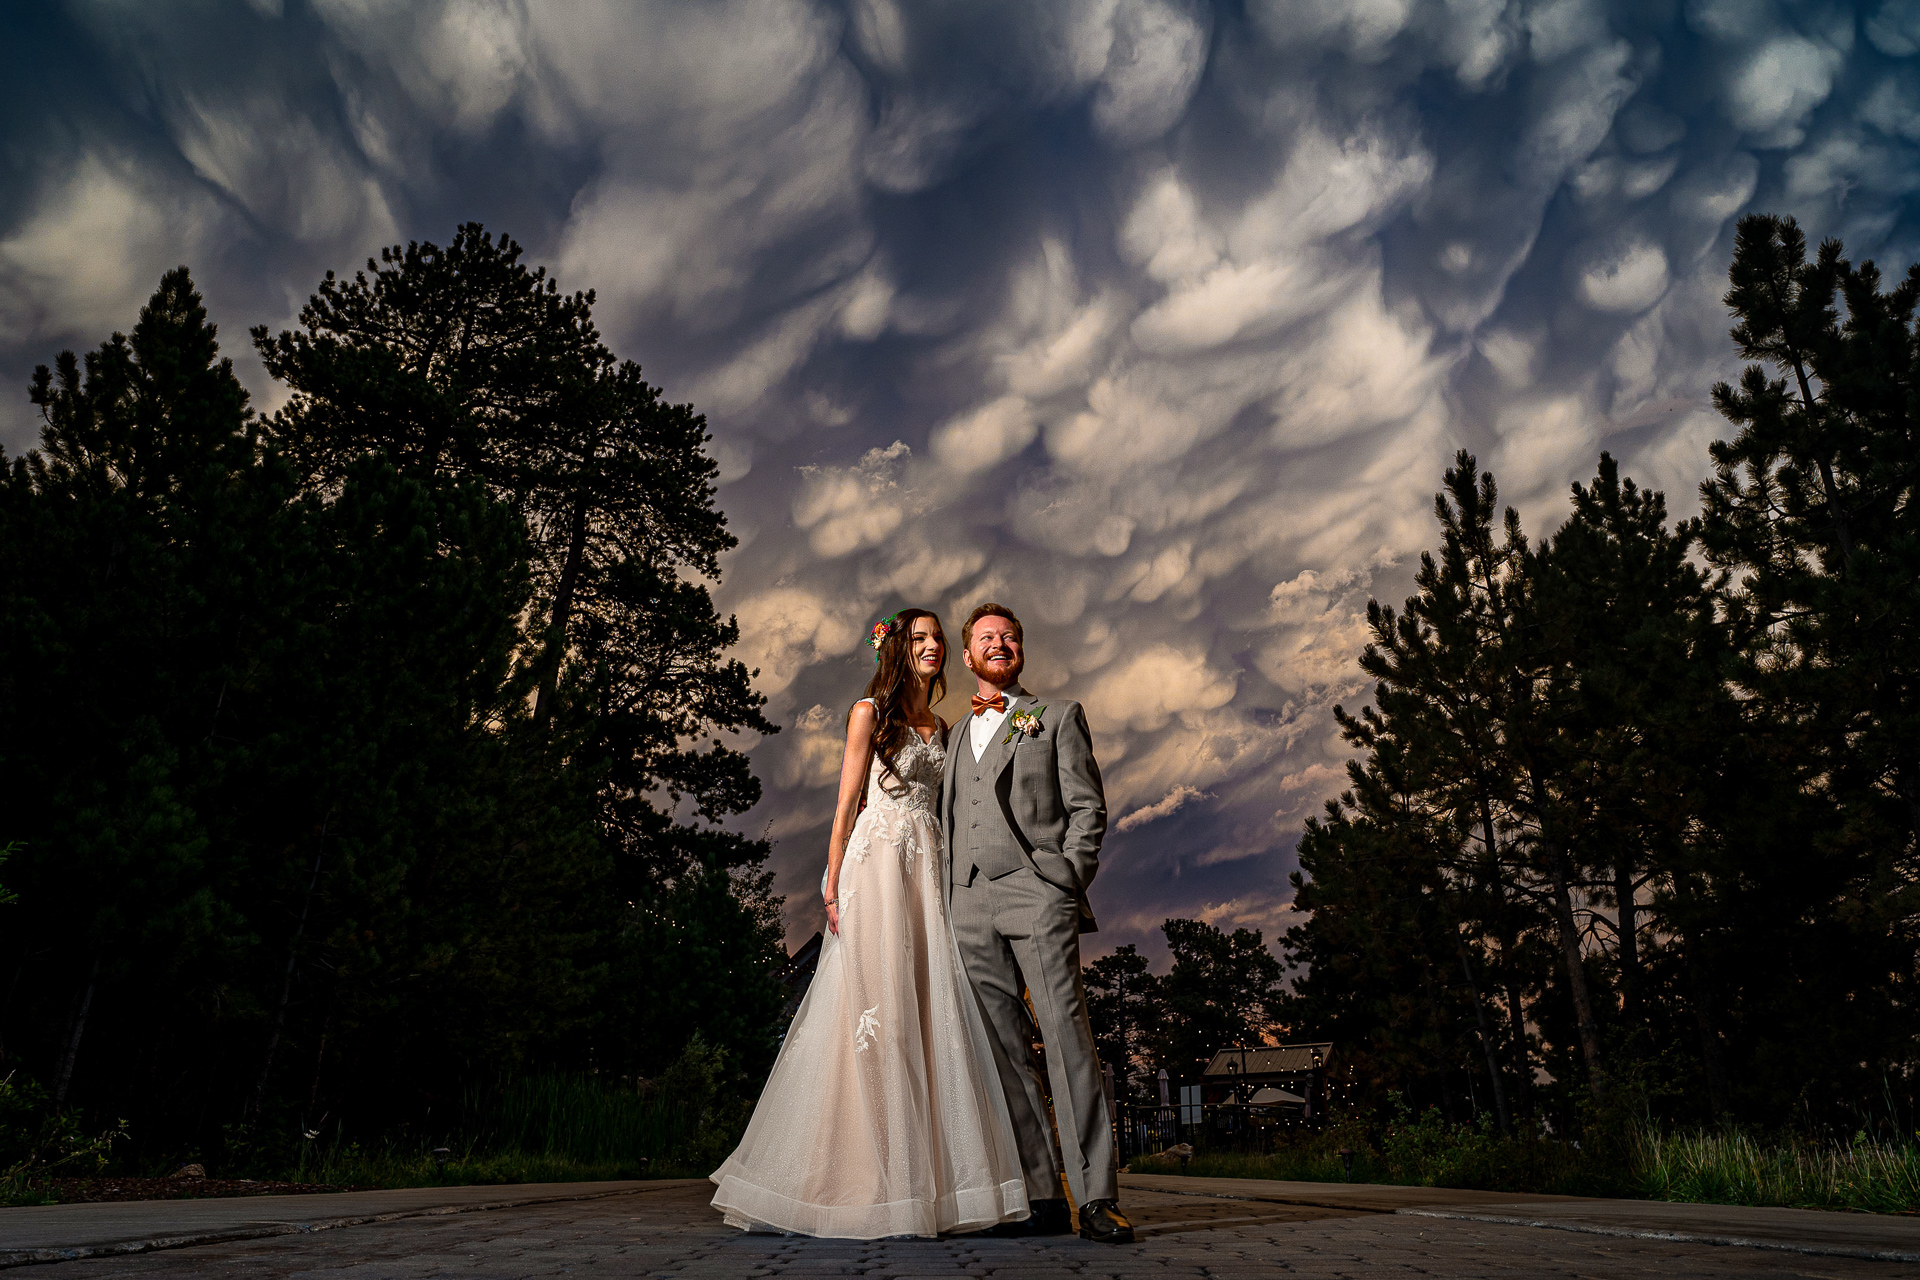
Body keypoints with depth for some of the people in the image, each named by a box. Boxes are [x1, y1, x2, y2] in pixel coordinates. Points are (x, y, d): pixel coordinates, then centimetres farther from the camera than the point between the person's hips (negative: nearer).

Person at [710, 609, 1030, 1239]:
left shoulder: (943, 729, 20)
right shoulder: (870, 712, 5)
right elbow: (847, 802, 1)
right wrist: (833, 886, -8)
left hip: (929, 869, 5)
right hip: (877, 865, -5)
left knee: (934, 1010, -2)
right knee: (873, 1007, -7)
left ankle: (926, 1181, 4)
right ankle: (862, 1183, 2)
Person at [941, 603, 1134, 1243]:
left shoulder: (1058, 715, 14)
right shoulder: (956, 735, 25)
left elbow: (1088, 805, 6)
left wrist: (1068, 880, -7)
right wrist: (947, 901, 9)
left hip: (1036, 893, -4)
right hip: (970, 907, 4)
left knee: (1067, 1038, -10)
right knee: (1004, 1051, 1)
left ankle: (1096, 1198, -8)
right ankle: (1041, 1198, 6)